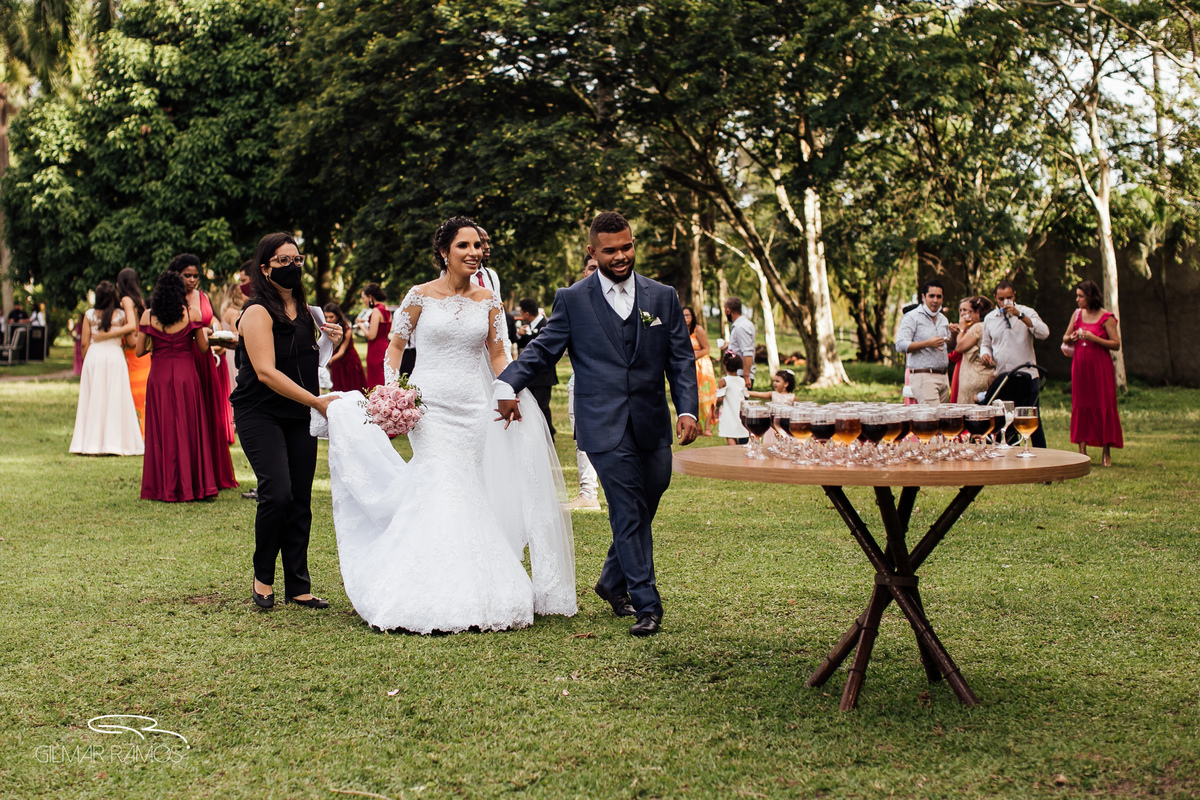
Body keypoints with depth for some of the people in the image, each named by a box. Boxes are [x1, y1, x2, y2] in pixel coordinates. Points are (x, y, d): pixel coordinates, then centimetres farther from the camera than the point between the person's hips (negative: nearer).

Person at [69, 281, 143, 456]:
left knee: (93, 399, 6)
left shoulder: (89, 315, 1)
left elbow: (85, 343, 2)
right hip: (115, 356, -1)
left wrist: (86, 361, 14)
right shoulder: (121, 315, -1)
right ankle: (115, 441, -1)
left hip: (94, 356, 1)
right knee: (115, 399, 2)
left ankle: (91, 442, 6)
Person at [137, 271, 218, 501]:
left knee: (162, 431, 8)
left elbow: (139, 351, 1)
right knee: (188, 429, 7)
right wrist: (204, 333, 21)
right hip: (186, 376, -1)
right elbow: (203, 348, 0)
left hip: (159, 377, 1)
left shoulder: (148, 316, -2)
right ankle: (191, 486, 7)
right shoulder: (191, 314, -5)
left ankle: (164, 488, 10)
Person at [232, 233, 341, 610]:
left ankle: (298, 586, 9)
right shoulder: (258, 311, -11)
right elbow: (266, 371, -20)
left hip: (300, 415, 7)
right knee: (277, 493, -18)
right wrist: (316, 401, -22)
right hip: (261, 414, -7)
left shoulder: (305, 309, 12)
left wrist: (329, 342, 2)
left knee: (301, 500, 3)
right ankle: (263, 576, 2)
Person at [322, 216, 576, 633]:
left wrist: (514, 394, -3)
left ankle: (471, 594, 13)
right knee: (442, 487, -12)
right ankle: (439, 595, -6)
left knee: (465, 490, 4)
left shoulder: (487, 301, 8)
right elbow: (396, 345, 6)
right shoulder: (421, 296, -1)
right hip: (429, 404, -3)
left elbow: (498, 355, 12)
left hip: (472, 407, 3)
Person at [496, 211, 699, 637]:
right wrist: (508, 383, -11)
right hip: (605, 426, -3)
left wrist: (688, 409, -4)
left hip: (652, 425, 4)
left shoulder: (663, 297, 8)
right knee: (629, 514, -7)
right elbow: (543, 348, 4)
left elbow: (682, 359, 8)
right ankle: (647, 605, 1)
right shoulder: (572, 300, 2)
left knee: (644, 510, 12)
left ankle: (613, 582, 35)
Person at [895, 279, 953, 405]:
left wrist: (953, 334, 6)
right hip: (923, 375, -7)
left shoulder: (943, 319, 20)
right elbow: (900, 346, -13)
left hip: (943, 376, 7)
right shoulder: (912, 317, -3)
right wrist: (927, 343, -19)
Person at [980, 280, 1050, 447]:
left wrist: (1019, 315, -23)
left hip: (1026, 376, -4)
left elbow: (1044, 333, -17)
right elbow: (985, 343, 23)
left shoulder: (1026, 312, -1)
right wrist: (985, 353, -1)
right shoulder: (989, 318, 11)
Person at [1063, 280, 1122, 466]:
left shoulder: (1106, 317, -6)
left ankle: (1106, 453, 2)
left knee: (1104, 406, -4)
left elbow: (1116, 345, -9)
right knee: (1080, 406, 2)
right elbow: (1065, 338, 20)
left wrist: (1093, 338, -18)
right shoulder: (1077, 315, 10)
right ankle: (1082, 452, 5)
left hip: (1100, 366, -5)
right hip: (1080, 365, 5)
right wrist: (1071, 338, -3)